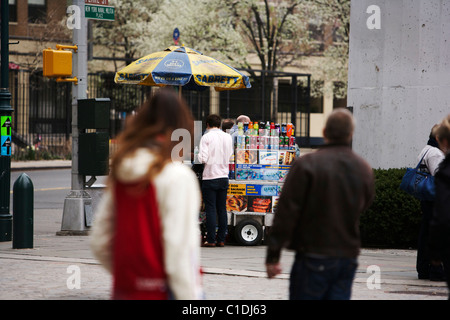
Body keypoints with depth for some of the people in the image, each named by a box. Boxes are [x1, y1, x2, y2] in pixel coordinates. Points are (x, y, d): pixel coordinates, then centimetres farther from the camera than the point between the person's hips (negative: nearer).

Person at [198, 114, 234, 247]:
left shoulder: (206, 137, -9)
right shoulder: (228, 137, 7)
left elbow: (203, 158, -15)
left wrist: (199, 156, 6)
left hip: (210, 177, -5)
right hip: (224, 176, 5)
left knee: (210, 209, -3)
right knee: (222, 209, 8)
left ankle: (211, 240, -4)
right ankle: (221, 239, 9)